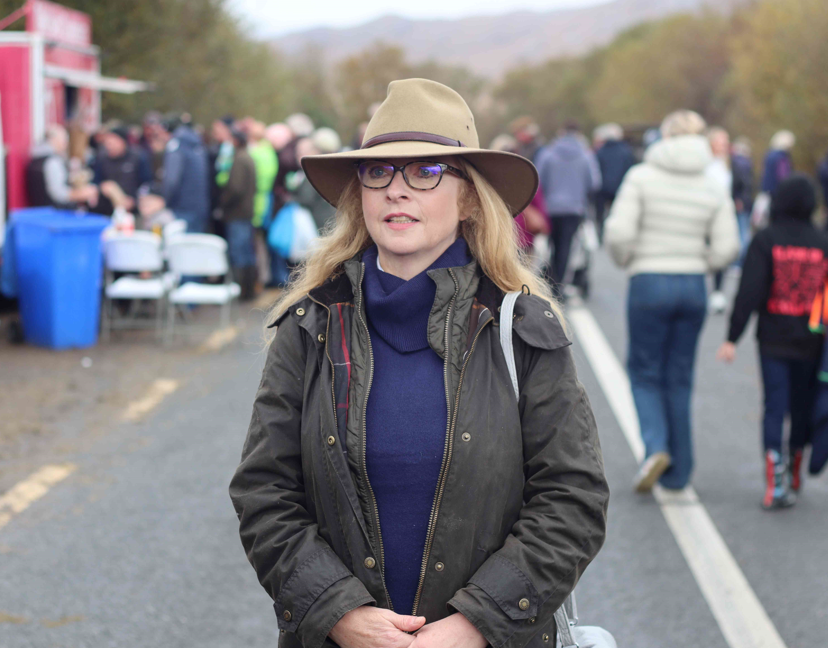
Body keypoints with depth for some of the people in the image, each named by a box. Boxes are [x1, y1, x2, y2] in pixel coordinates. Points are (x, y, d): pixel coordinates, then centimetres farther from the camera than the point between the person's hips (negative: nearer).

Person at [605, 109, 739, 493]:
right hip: (693, 288, 3)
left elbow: (618, 233, -13)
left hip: (649, 284, -3)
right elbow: (726, 249, -3)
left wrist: (626, 260, 7)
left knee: (645, 372, 10)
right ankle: (677, 472, 16)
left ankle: (656, 445, -14)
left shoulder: (641, 177, -6)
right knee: (679, 378, 12)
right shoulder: (714, 189, 2)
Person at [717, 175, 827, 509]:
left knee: (774, 407, -1)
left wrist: (733, 337, -9)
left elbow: (749, 292, -11)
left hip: (773, 340, -2)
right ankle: (793, 474, 29)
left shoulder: (765, 240, -6)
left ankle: (776, 484, -11)